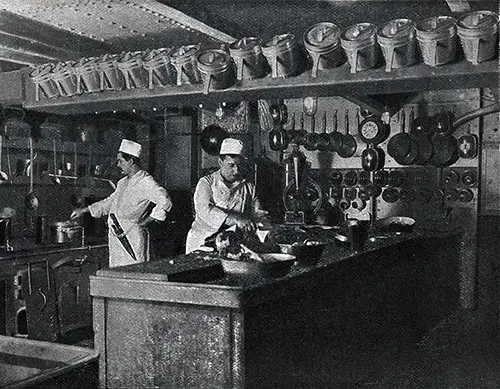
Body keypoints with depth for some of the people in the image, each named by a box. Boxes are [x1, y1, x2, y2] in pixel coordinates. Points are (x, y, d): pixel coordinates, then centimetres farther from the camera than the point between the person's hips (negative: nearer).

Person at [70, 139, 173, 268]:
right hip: (116, 236, 8)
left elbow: (165, 202, -17)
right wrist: (84, 210, 29)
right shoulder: (122, 182, 18)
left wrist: (143, 223, -15)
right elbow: (110, 201, 31)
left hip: (132, 236, -8)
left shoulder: (146, 182, -9)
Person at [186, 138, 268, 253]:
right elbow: (204, 209, -15)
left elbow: (257, 213, 14)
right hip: (204, 241, -4)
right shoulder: (206, 182, 2)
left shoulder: (249, 187, 16)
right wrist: (235, 219, -27)